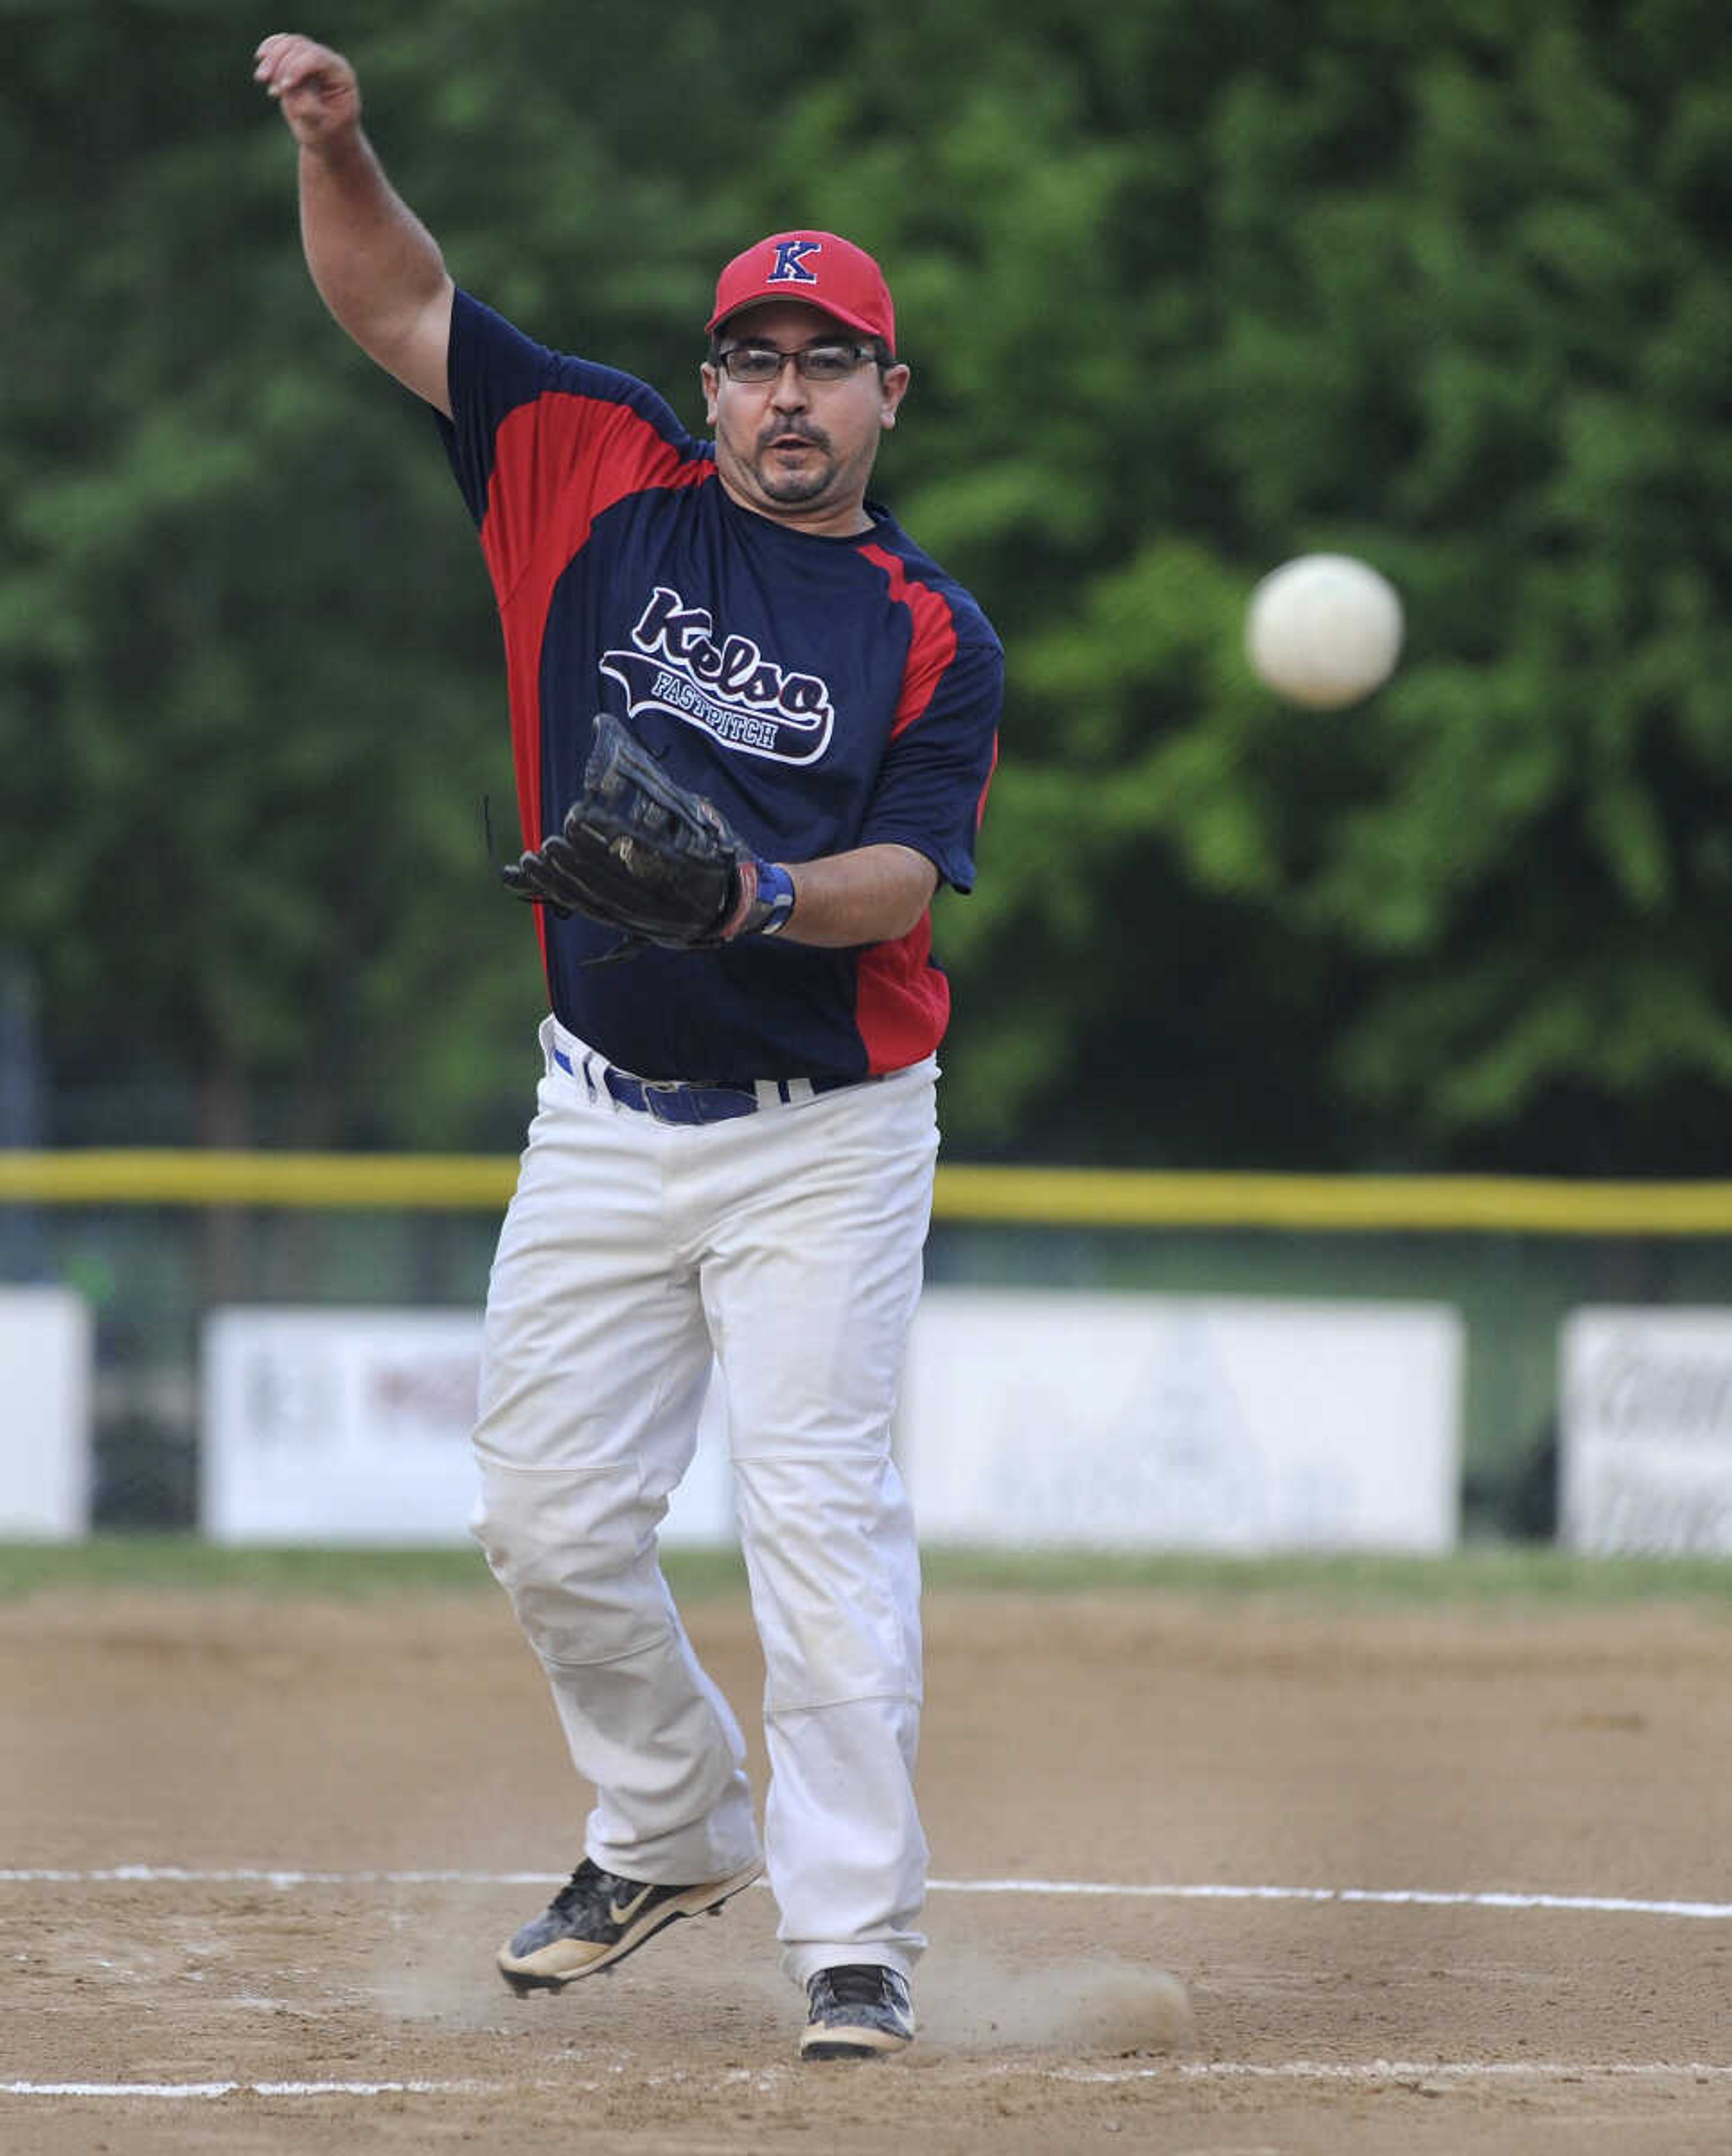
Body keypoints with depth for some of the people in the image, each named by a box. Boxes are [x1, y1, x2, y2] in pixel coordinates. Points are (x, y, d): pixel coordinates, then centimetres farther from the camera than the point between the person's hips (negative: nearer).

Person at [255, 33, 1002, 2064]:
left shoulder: (933, 637, -2)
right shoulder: (610, 482, 4)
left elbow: (910, 875, -13)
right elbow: (396, 300, 4)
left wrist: (769, 896, -34)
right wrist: (338, 143, -13)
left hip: (826, 1135, -3)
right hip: (601, 1118, 3)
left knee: (821, 1512, -10)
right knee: (550, 1515, 7)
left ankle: (852, 1937, -6)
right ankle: (670, 1836, 29)